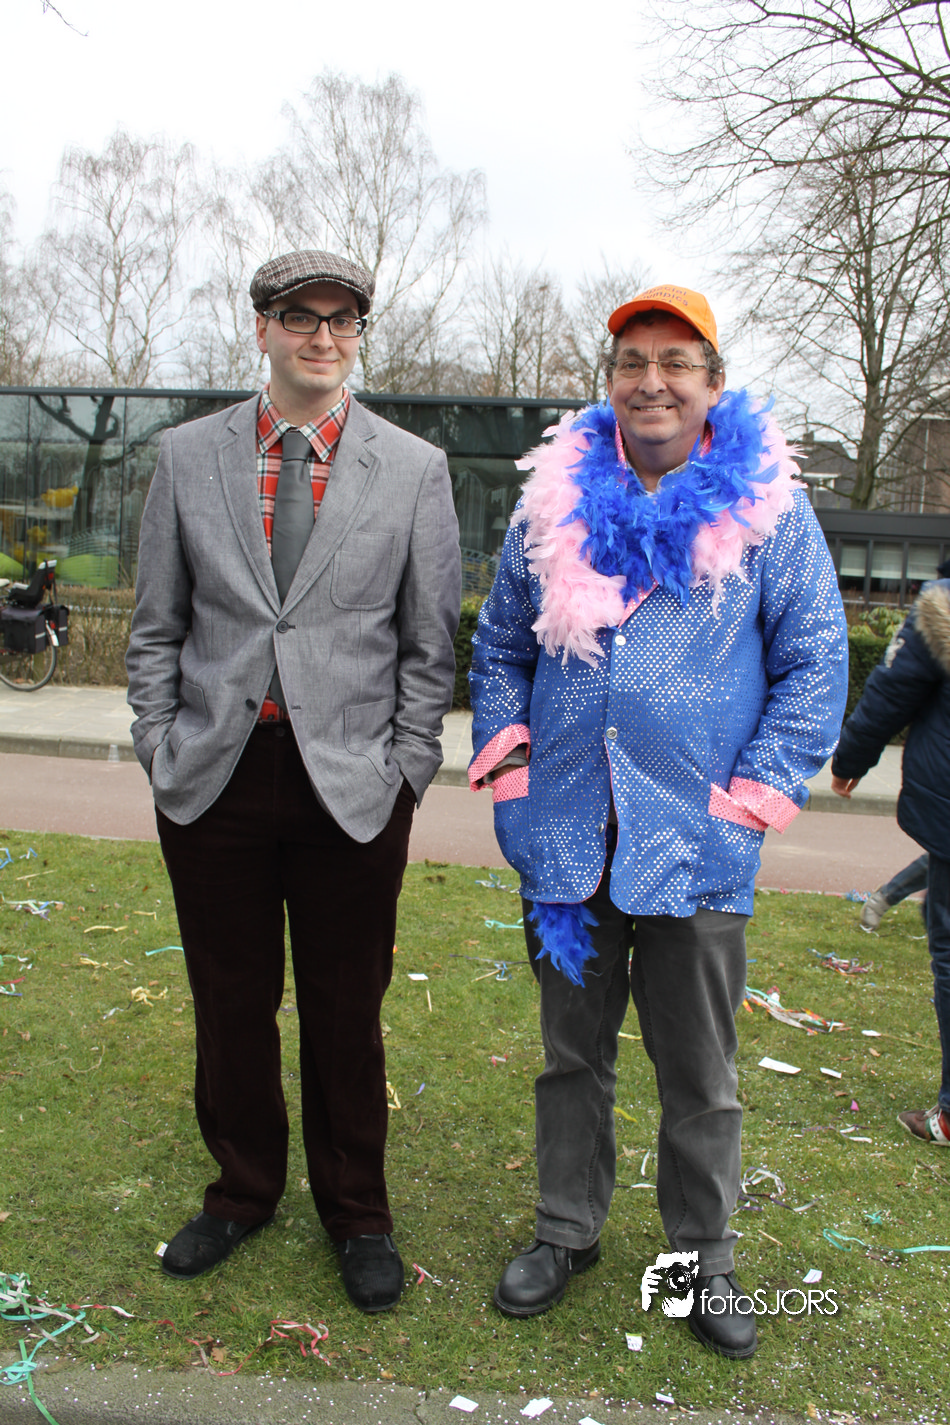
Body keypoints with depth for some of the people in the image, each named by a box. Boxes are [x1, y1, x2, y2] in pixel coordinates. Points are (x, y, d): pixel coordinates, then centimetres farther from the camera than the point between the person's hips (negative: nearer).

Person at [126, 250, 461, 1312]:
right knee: (230, 1003, 13)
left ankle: (355, 1213, 31)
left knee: (346, 1013, 9)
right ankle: (242, 1190, 36)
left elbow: (430, 643, 2)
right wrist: (160, 747, 1)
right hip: (213, 780, 2)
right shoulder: (188, 456, 6)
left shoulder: (414, 469, 1)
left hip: (352, 785, -1)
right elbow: (157, 627, 8)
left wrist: (405, 774, -3)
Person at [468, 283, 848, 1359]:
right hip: (569, 837, 2)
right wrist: (505, 753, 3)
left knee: (699, 1073, 12)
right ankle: (567, 1228, 36)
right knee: (572, 1051, 17)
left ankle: (703, 1257, 33)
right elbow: (499, 643, 15)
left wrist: (759, 793, -8)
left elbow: (813, 662, 0)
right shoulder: (555, 502, 7)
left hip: (696, 844, -2)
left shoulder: (767, 509, 1)